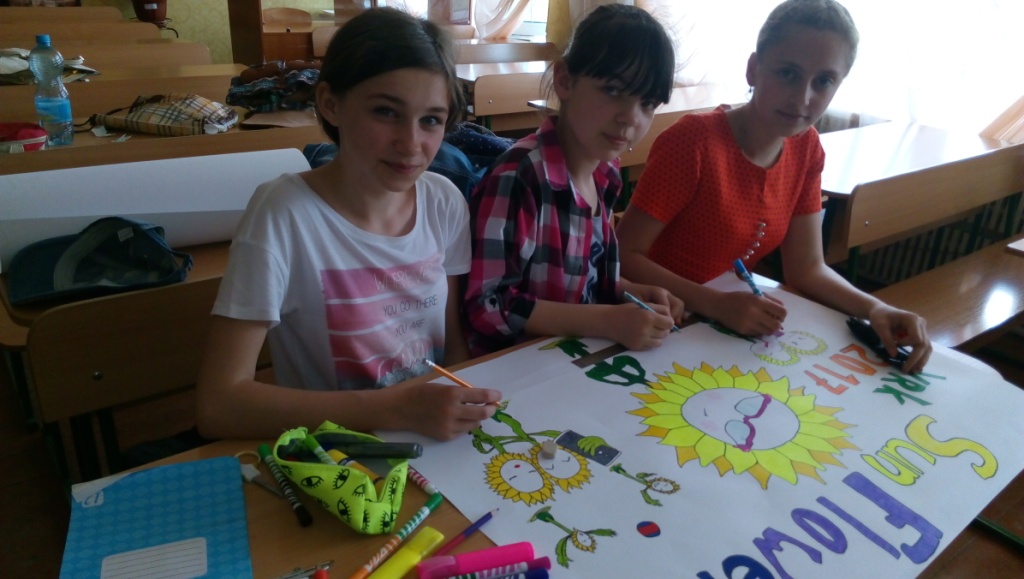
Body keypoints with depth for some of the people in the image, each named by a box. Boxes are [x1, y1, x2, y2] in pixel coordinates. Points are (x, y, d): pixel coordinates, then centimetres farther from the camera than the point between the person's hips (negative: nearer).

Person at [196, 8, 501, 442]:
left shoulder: (445, 203, -4)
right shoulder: (284, 215, -18)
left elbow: (454, 346, 6)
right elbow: (218, 405, -21)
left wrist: (467, 406, -12)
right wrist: (395, 408, -27)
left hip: (434, 445, 4)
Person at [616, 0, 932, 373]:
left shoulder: (806, 148, -1)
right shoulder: (693, 140, -22)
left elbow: (807, 268, 2)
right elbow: (622, 257, -21)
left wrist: (874, 309, -16)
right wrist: (717, 304, -32)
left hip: (731, 329, 6)